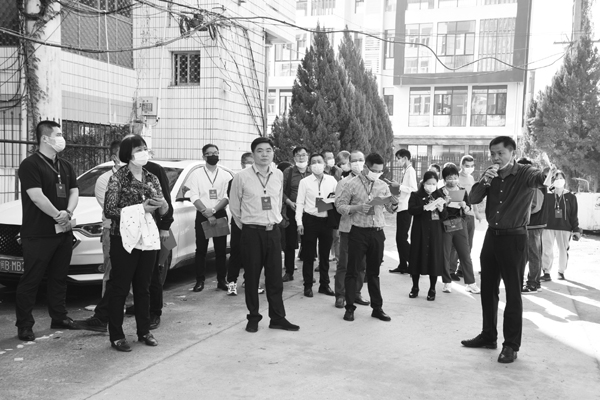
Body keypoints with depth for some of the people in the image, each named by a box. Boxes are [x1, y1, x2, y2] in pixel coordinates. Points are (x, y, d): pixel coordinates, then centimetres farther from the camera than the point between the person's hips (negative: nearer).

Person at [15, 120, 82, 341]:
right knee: (31, 280, 0)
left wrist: (68, 212, -10)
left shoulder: (66, 166, 13)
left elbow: (74, 191, 8)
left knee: (59, 277, 15)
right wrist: (58, 216, -13)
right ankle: (24, 325, 8)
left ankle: (59, 317, 26)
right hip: (38, 234, -7)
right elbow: (37, 197, -19)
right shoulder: (30, 164, -10)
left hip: (63, 231, 7)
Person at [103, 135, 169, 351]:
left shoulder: (152, 179, 9)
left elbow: (164, 211, 12)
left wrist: (162, 204, -12)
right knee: (119, 288, 2)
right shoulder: (118, 178, -5)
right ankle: (116, 335, 11)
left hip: (148, 238, 5)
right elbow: (109, 210, -11)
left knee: (143, 287, 12)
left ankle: (144, 331, 22)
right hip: (124, 238, -5)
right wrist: (141, 208, -18)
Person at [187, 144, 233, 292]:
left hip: (220, 214, 1)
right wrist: (207, 213, -15)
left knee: (221, 249, 3)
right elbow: (194, 197, -6)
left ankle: (222, 280, 11)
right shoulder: (196, 174, 2)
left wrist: (213, 210, -16)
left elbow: (227, 197, -3)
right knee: (201, 249, 2)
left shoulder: (226, 175, 6)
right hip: (202, 215, -1)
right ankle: (200, 280, 8)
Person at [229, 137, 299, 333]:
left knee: (275, 276, 7)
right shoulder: (241, 177, -7)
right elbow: (234, 207, 2)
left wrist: (273, 222, 14)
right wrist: (246, 226, 7)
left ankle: (278, 318, 17)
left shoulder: (279, 175, 4)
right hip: (251, 232, -3)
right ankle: (253, 318, 19)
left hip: (273, 231, 3)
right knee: (251, 277, 6)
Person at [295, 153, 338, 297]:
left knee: (325, 254, 12)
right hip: (310, 220, -2)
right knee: (309, 255, 6)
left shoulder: (332, 180, 3)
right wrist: (299, 222, -6)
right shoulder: (305, 182, -2)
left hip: (327, 220, 2)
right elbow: (300, 203, -1)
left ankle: (324, 284, 25)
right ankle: (308, 285, 17)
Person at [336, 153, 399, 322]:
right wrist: (357, 208, -19)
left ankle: (377, 308, 20)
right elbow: (339, 205, -4)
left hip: (377, 233, 4)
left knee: (374, 272, 12)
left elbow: (391, 209, 12)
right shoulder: (352, 184, -4)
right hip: (358, 232, -4)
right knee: (352, 271, 3)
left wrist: (394, 203, -11)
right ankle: (350, 308, 12)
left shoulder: (383, 186, 9)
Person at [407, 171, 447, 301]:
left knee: (434, 258, 2)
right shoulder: (416, 195, 2)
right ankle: (415, 287, 18)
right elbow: (411, 210, -13)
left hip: (435, 232, 2)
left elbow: (445, 216, 7)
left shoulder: (440, 196, 9)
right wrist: (424, 207, -28)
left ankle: (432, 289, 15)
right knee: (417, 257, 3)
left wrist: (441, 209, -14)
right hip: (419, 231, -1)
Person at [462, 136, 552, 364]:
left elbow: (538, 178, -32)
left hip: (514, 238, -6)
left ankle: (511, 345, 8)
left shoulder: (524, 173, -10)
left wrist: (547, 177, -56)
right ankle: (488, 336, 28)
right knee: (488, 289, 14)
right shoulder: (492, 176, 6)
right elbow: (472, 200, 0)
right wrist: (484, 181, -17)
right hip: (492, 235, 6)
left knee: (513, 293, -2)